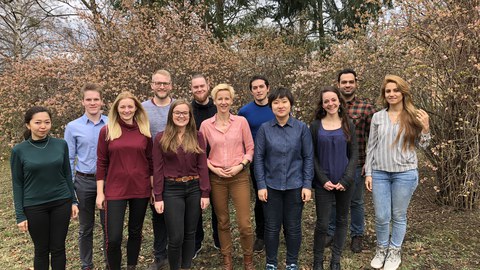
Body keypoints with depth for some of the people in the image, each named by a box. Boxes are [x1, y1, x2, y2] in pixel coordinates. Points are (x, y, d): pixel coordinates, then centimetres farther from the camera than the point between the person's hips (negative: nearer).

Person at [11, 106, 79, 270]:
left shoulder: (61, 145, -3)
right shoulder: (19, 150, -7)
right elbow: (17, 184, -3)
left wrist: (73, 201, 5)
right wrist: (20, 215, -4)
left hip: (61, 203, 1)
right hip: (34, 207, -1)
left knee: (58, 248, 10)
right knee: (41, 250, 12)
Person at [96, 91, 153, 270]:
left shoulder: (144, 131, 2)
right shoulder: (107, 131, -3)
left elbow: (150, 161, 7)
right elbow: (101, 163, -1)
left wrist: (154, 188, 5)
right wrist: (100, 193, -2)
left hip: (141, 189, 2)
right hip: (115, 190, -2)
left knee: (135, 232, 15)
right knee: (113, 238, -2)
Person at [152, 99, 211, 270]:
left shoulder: (197, 137, 3)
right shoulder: (161, 138, -2)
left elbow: (202, 166, 1)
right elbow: (158, 169, -3)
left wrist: (205, 193, -3)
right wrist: (158, 197, -6)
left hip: (194, 188, 2)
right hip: (171, 190, -2)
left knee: (190, 234, 12)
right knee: (176, 237, -1)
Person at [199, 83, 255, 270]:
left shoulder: (241, 121, -1)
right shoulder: (206, 125, 0)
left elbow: (250, 148, 3)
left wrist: (241, 165, -11)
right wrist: (213, 168, -8)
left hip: (239, 176, -1)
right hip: (216, 178, 1)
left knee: (244, 223, -1)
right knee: (222, 221, 12)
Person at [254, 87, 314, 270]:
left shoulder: (301, 128, -3)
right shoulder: (264, 129, -3)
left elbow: (308, 157, -2)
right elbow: (258, 158, -2)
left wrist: (307, 185, -6)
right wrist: (261, 185, -6)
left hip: (295, 186, 0)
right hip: (271, 185, 0)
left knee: (293, 227, 12)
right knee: (272, 227, 10)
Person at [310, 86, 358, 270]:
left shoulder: (348, 125, 2)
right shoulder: (315, 126, -1)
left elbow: (354, 154, 0)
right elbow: (312, 156, -1)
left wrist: (345, 180, -10)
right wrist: (323, 179, -10)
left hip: (344, 182, 2)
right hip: (323, 183, -2)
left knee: (342, 220, 12)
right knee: (322, 224, 0)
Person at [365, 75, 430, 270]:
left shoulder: (414, 116, 0)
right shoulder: (378, 117, 3)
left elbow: (422, 145, 6)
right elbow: (371, 147, 6)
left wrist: (425, 128, -12)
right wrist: (368, 173, 3)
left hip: (405, 173, -1)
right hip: (380, 173, 1)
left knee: (399, 216, 11)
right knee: (381, 217, 7)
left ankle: (394, 253, 30)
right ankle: (381, 250, 30)